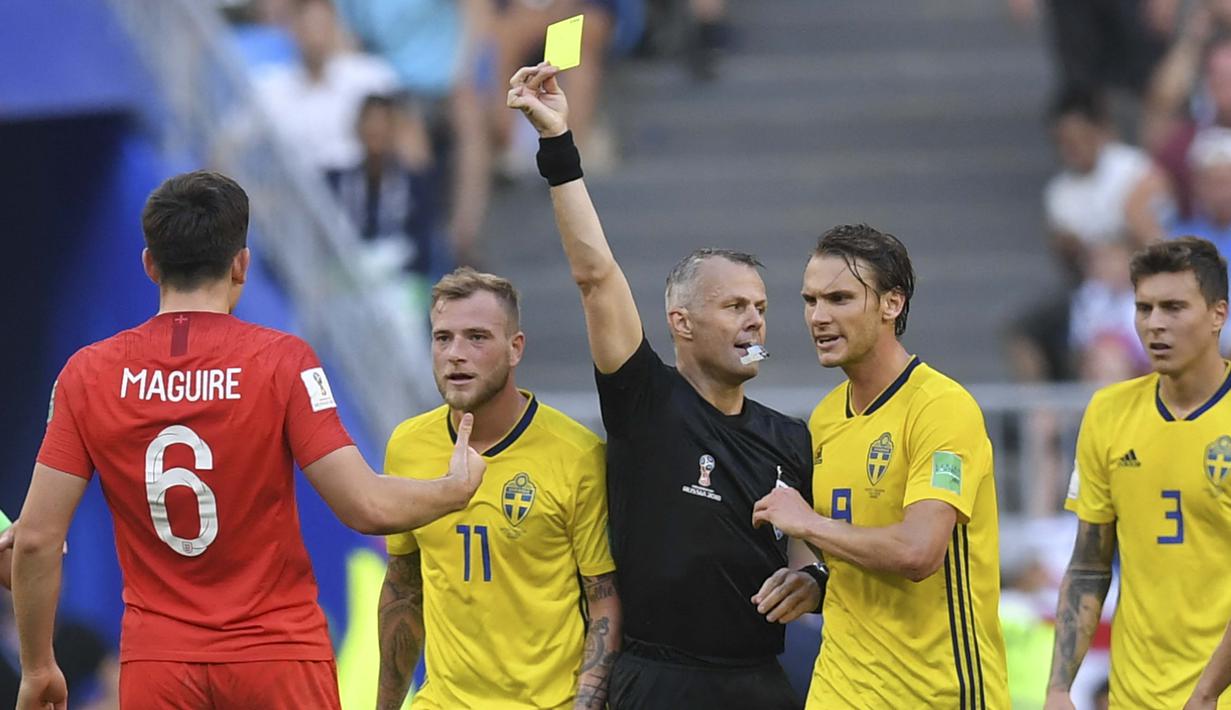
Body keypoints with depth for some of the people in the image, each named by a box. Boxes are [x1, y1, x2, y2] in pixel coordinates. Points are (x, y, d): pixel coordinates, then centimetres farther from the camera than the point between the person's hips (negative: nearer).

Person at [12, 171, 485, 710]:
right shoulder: (282, 361, -8)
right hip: (279, 657, -2)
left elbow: (36, 538, -3)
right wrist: (455, 489, 8)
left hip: (156, 665, 2)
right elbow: (368, 508, -12)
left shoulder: (88, 374, -1)